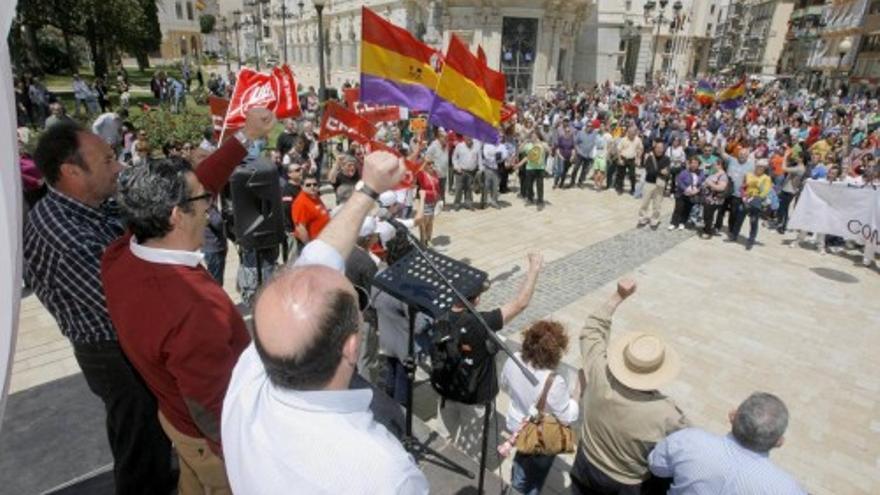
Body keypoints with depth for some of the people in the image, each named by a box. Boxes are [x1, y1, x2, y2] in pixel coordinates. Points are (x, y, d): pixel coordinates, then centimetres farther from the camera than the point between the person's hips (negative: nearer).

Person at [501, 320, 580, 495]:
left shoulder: (513, 361, -23)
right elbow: (566, 418, -24)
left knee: (523, 454, 37)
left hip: (517, 425, 5)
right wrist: (578, 391, -17)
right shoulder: (554, 383, -40)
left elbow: (505, 385, -3)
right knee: (537, 472, 28)